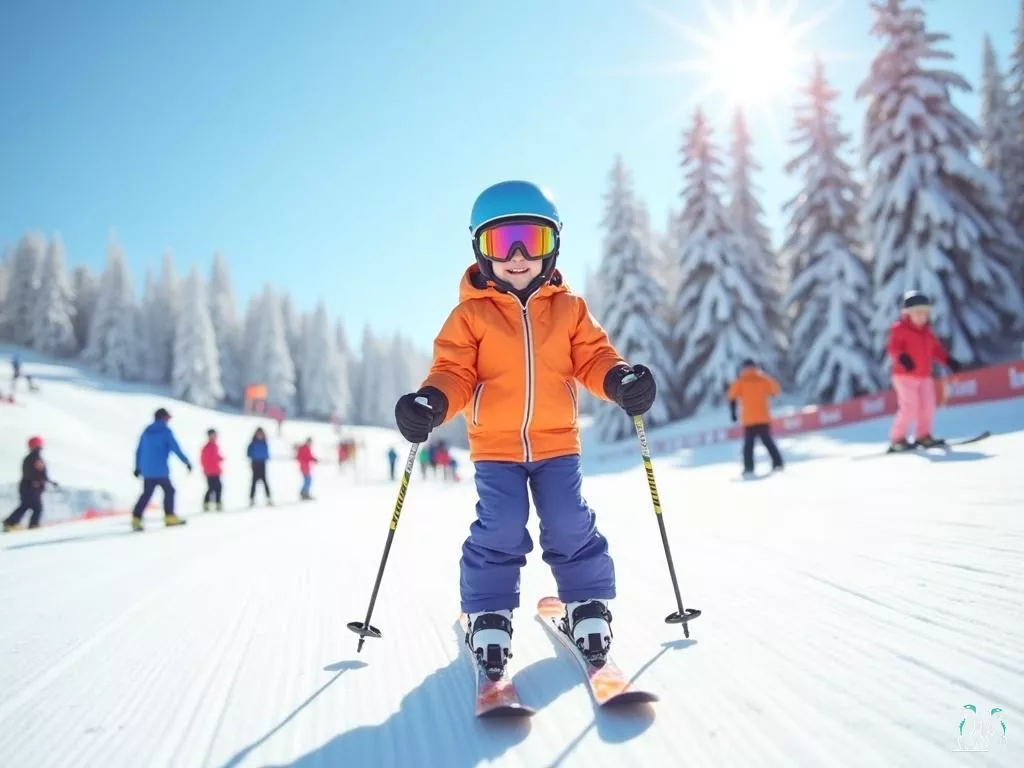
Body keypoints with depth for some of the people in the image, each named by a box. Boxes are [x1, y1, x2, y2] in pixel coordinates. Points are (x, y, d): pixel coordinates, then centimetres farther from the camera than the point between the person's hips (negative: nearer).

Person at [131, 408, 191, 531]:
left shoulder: (147, 431, 13)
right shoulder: (165, 431, -7)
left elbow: (139, 450, 16)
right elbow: (175, 448, -11)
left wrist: (138, 467, 22)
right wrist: (186, 461, -6)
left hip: (146, 470, 6)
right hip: (160, 470, -6)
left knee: (146, 494, 9)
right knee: (169, 490, 9)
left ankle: (136, 518, -3)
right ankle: (169, 517, 11)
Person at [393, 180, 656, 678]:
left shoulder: (569, 309, 6)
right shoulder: (470, 313, 0)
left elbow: (593, 358, 5)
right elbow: (454, 372, -3)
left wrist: (620, 379, -17)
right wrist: (431, 401, -24)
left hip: (557, 441, 2)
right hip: (495, 445, -1)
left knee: (571, 527, -1)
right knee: (499, 532, -8)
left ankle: (588, 606, 19)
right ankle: (488, 615, 12)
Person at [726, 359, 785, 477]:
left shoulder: (740, 381, 1)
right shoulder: (763, 379, 5)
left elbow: (731, 397, -2)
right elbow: (775, 391, 14)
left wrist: (733, 412, 6)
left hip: (748, 419, -2)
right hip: (763, 417, 2)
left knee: (748, 444, 2)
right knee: (768, 441, 11)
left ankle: (749, 469, -7)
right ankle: (777, 463, 5)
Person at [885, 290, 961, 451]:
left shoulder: (927, 331, 14)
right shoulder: (899, 329, -9)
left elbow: (936, 348, 20)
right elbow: (892, 347, -21)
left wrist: (949, 361, 7)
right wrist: (902, 357, -40)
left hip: (924, 376, 8)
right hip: (904, 376, -8)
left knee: (928, 406, 6)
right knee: (910, 407, -14)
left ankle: (923, 435, 21)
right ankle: (897, 439, -4)